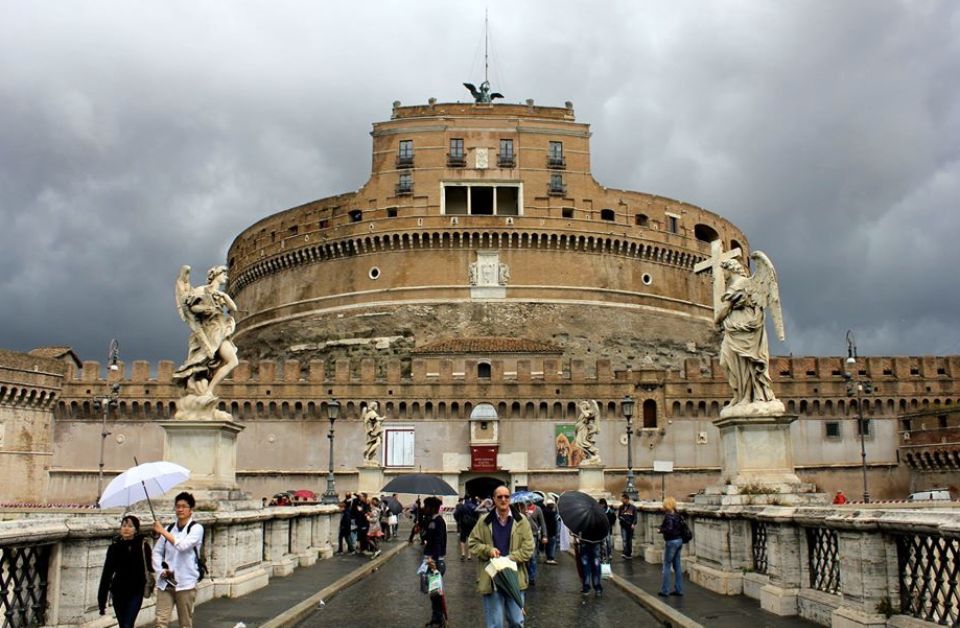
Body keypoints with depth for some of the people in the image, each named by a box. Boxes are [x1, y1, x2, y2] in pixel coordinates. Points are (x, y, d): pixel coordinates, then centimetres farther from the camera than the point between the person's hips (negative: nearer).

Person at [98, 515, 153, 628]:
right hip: (118, 592, 3)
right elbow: (107, 573, 1)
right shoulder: (114, 546, -1)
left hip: (136, 592, -3)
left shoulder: (143, 545, -6)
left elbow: (149, 567, -4)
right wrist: (102, 598, -1)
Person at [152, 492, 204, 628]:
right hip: (165, 582, 4)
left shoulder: (196, 528, -5)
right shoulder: (169, 528, 10)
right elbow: (157, 551, 11)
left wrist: (163, 532, -19)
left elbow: (183, 545, -21)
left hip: (185, 583, -3)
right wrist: (161, 570, -5)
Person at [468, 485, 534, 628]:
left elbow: (528, 548, -2)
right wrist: (488, 550, -12)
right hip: (491, 579, 0)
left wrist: (508, 559, -14)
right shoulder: (484, 522, 2)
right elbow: (472, 543, 6)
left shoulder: (521, 521, 1)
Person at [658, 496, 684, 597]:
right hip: (679, 540, 8)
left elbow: (669, 529, -26)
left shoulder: (668, 515, -16)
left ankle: (665, 590, 3)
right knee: (677, 566, 12)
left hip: (671, 542, -8)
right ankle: (679, 589, 15)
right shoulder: (676, 515, 8)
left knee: (667, 566, 0)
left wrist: (661, 530, -9)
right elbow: (678, 527, 12)